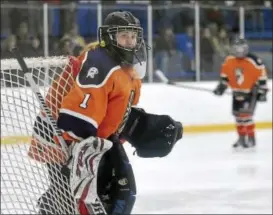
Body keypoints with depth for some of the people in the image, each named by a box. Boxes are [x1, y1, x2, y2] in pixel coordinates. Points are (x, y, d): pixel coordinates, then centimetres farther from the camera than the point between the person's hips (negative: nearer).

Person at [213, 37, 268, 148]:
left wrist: (262, 91, -16)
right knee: (238, 114, 12)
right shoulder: (229, 61, -5)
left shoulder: (253, 61, -20)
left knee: (246, 114, -17)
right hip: (237, 92, 6)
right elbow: (225, 74, 10)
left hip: (251, 92, -6)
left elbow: (262, 76, -16)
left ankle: (251, 138, -8)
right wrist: (222, 86, 5)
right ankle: (242, 137, 28)